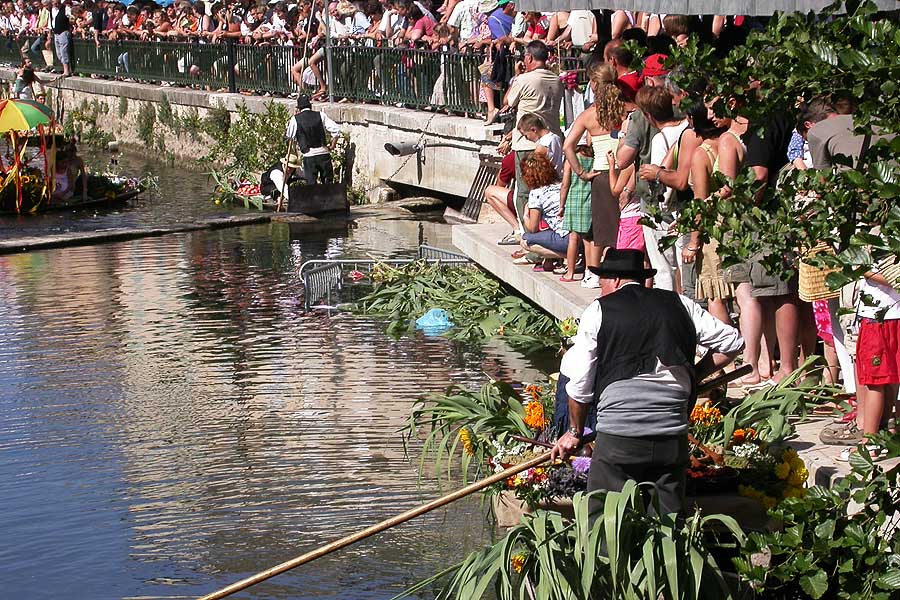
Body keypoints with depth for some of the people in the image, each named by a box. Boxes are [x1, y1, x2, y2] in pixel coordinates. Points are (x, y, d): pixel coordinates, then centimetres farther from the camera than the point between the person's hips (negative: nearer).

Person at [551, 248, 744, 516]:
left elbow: (580, 384, 5)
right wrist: (695, 375, 20)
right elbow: (732, 341, 15)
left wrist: (575, 432, 18)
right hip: (673, 438, 4)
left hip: (618, 435, -3)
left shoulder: (599, 311, 4)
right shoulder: (680, 305, 13)